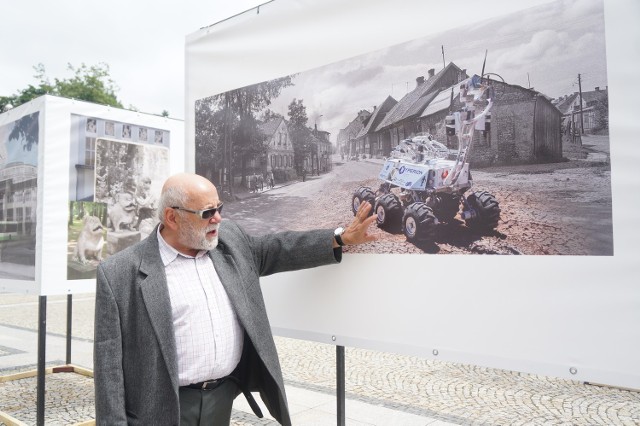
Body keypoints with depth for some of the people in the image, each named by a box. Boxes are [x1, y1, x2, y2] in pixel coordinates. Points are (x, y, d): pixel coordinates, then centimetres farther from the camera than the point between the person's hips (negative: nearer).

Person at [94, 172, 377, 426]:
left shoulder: (228, 239, 3)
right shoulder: (120, 273, -12)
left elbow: (274, 249, 12)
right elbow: (110, 361, -10)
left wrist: (341, 238, 6)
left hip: (224, 398, 5)